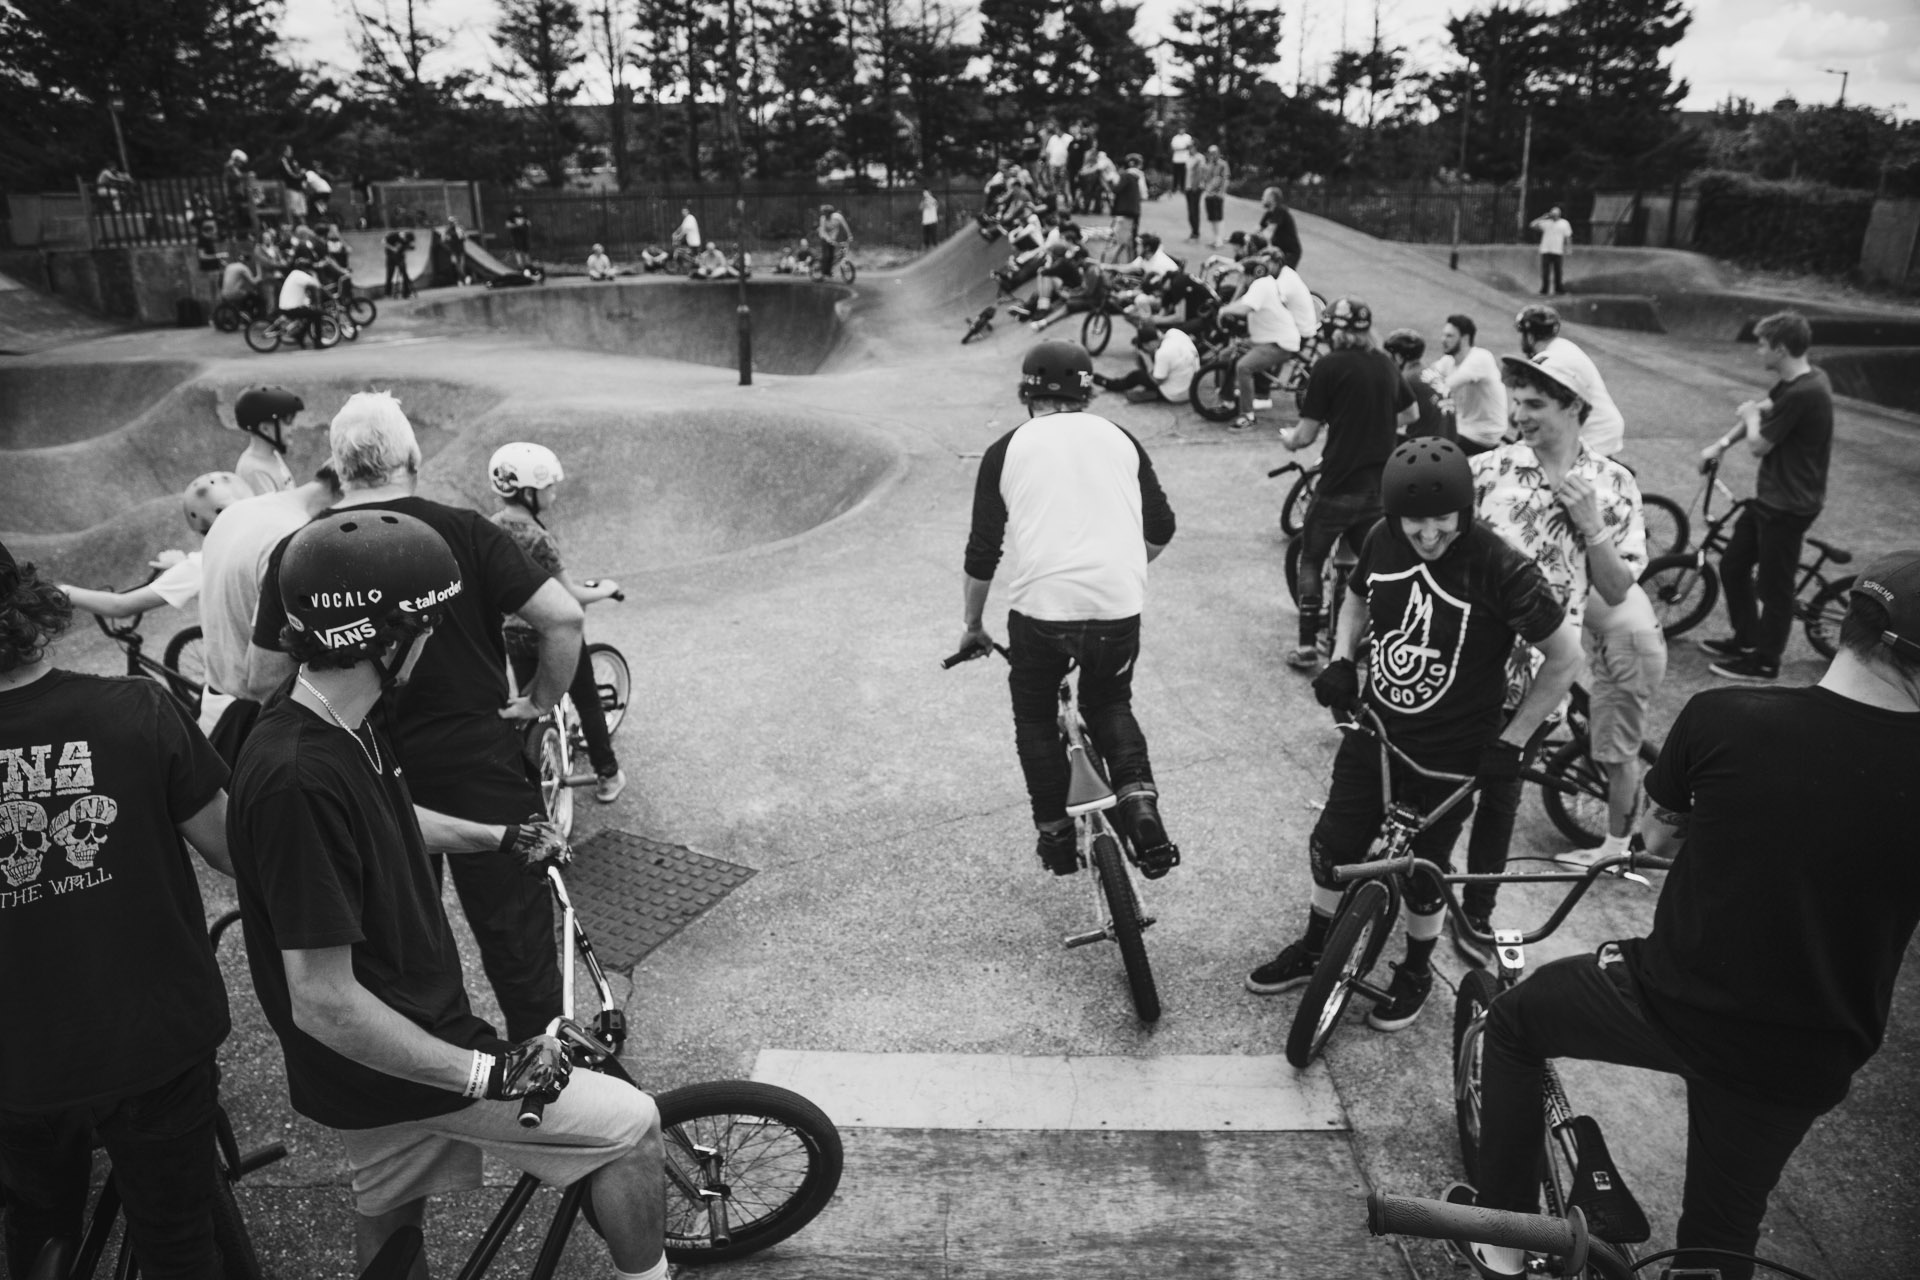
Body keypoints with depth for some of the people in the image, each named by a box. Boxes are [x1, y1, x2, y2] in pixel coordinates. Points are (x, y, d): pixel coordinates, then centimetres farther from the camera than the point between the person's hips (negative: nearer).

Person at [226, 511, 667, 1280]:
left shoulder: (345, 729, -2)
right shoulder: (299, 780, -33)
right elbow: (323, 1002, -31)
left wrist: (499, 839, 25)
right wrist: (490, 1074, -28)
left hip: (404, 1044, 10)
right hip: (390, 1069, -10)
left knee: (391, 1216, 28)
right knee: (629, 1124, -4)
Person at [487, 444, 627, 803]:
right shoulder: (538, 537, -26)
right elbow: (571, 595, -21)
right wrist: (605, 589, -3)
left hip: (512, 635, 6)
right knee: (587, 702, 14)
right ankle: (607, 776, 23)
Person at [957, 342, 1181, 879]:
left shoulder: (1008, 449, 8)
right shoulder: (1118, 439, 14)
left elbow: (982, 551, 7)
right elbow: (1161, 531, 15)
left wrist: (973, 624, 20)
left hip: (1041, 606, -2)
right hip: (1119, 608, 2)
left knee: (1035, 717, 22)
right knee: (1110, 704, 27)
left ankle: (1055, 835, 23)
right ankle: (1138, 801, 5)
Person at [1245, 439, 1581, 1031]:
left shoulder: (1501, 569, -24)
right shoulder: (1383, 541, -10)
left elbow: (1565, 658, -13)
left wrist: (1510, 742, -12)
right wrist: (1341, 659, -4)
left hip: (1452, 753, -4)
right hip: (1374, 729, 4)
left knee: (1422, 865, 11)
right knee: (1333, 844, 12)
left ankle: (1417, 970, 38)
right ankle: (1315, 949, 38)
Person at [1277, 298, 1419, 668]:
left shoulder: (1329, 366, -9)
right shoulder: (1387, 364, 7)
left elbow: (1306, 435, -9)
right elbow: (1411, 413, 23)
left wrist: (1289, 440, 12)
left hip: (1338, 485, -4)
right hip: (1381, 486, 4)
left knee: (1311, 561, 10)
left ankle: (1308, 647, 7)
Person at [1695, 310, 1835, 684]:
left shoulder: (1803, 393, -26)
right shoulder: (1795, 381, 4)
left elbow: (1758, 444, -19)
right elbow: (1762, 407, 19)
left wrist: (1752, 416, 0)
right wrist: (1721, 444, 11)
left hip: (1788, 505, -9)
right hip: (1770, 495, 9)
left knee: (1773, 584, 4)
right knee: (1733, 564, 18)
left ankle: (1764, 662, 18)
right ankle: (1745, 638, 34)